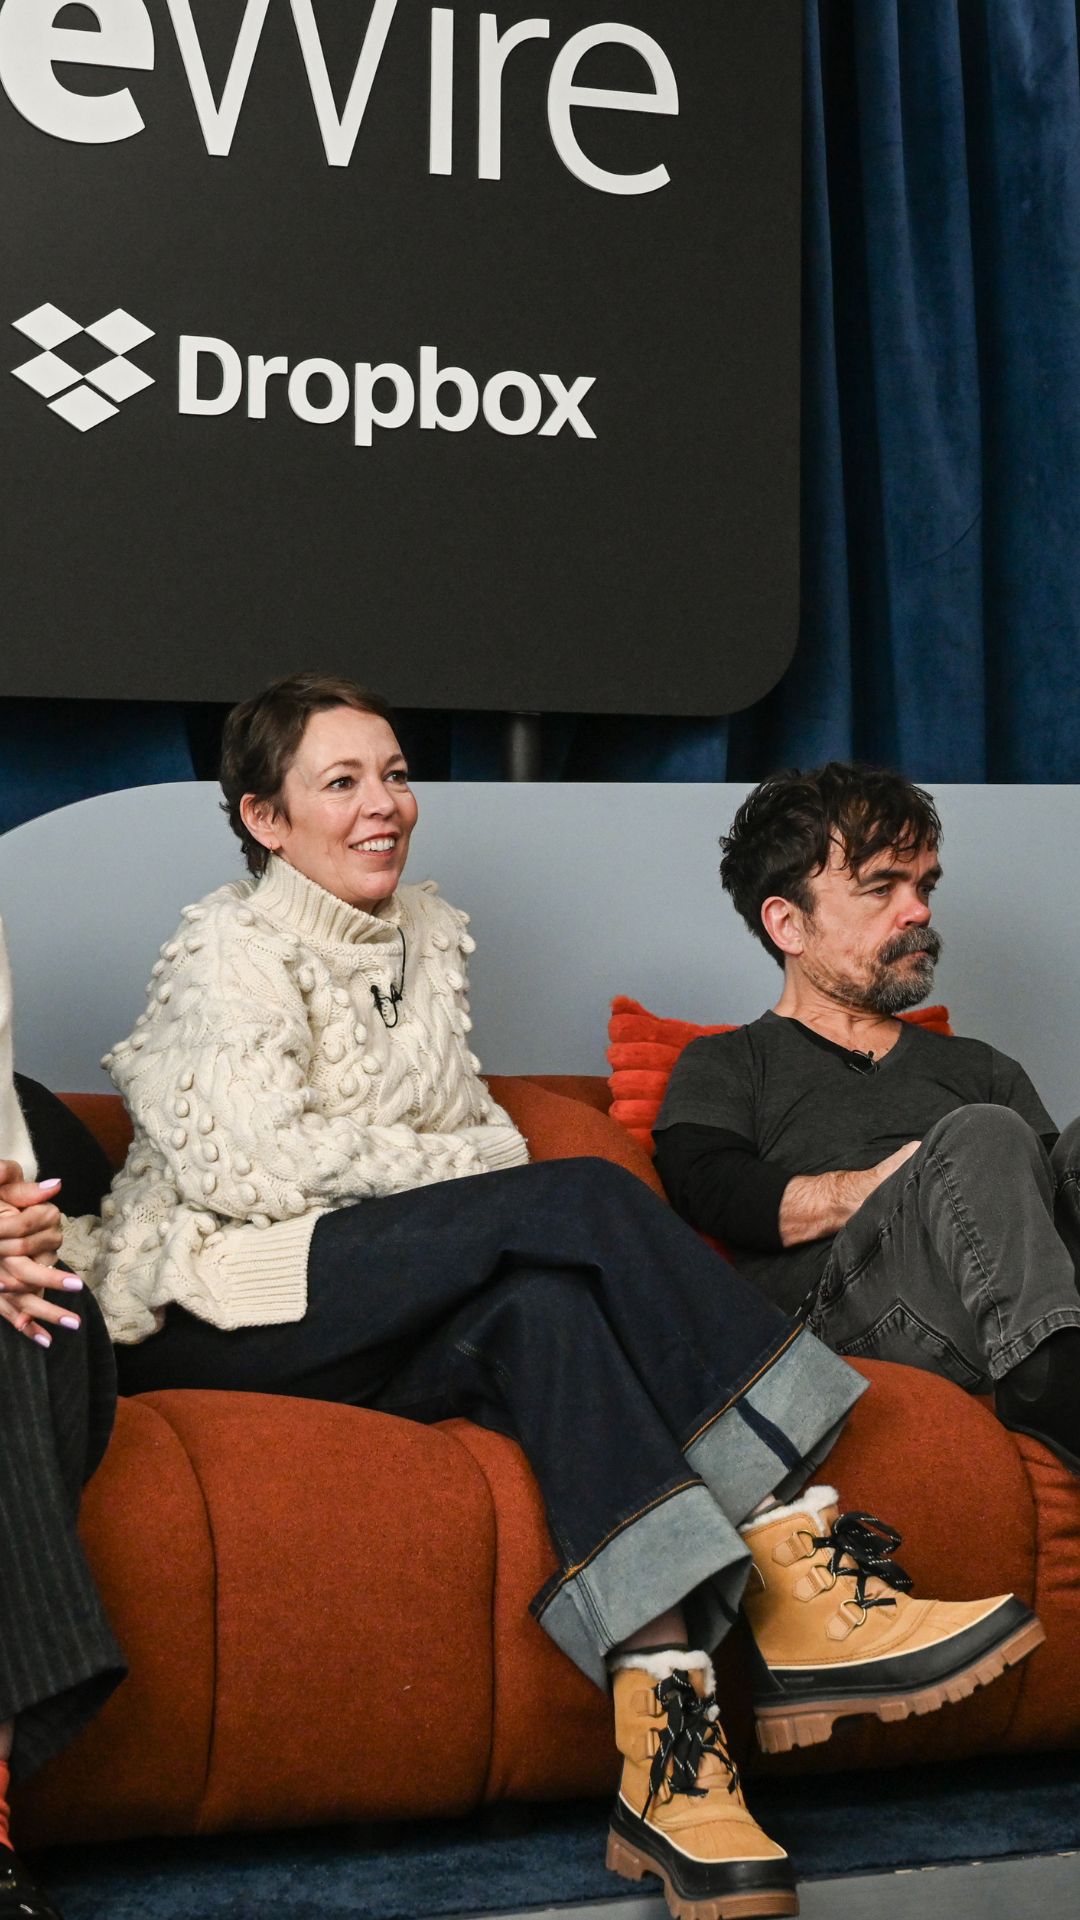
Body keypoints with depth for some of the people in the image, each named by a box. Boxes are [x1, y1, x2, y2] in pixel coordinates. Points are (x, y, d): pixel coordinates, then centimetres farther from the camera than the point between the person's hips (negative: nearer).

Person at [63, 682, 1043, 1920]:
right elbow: (250, 1167, -15)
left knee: (544, 1302, -29)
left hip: (375, 1329, 7)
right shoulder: (235, 949, -3)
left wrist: (476, 1168, -4)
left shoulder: (423, 938, 19)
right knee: (583, 1198, -26)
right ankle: (799, 1576, -34)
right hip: (212, 1317, -7)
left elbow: (476, 1128, 20)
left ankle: (664, 1728, -43)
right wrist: (459, 1165, -9)